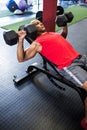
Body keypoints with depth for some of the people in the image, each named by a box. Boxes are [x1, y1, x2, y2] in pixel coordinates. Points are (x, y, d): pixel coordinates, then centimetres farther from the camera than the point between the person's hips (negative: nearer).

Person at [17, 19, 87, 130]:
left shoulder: (52, 33, 24)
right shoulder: (37, 43, 0)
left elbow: (63, 36, 46)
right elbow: (21, 58, -5)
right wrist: (21, 39, -13)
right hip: (68, 66, -8)